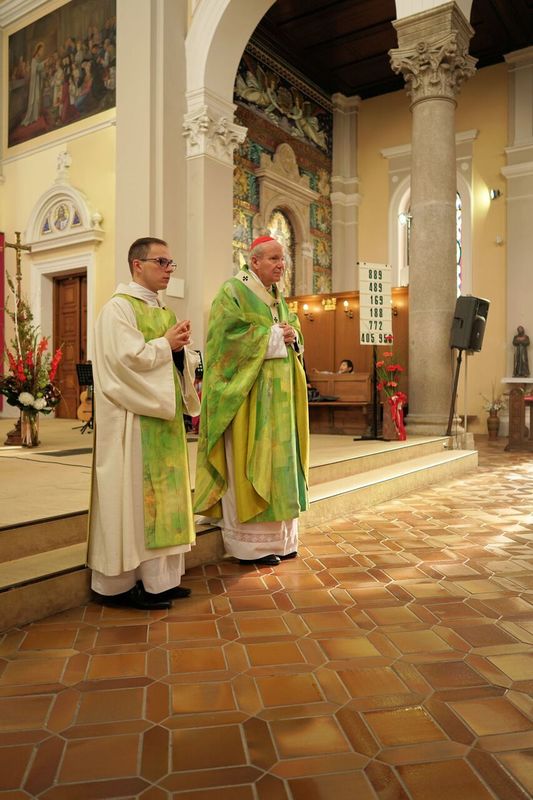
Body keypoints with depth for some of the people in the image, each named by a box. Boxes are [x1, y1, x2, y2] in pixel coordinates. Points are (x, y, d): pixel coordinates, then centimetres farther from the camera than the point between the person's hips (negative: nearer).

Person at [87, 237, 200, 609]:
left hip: (164, 414, 8)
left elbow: (178, 360, 18)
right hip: (134, 418, -8)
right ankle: (123, 583, 9)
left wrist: (182, 347, -2)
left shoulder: (164, 310, 18)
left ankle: (158, 576, 19)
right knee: (134, 493, -3)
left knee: (163, 491, 9)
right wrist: (166, 344, -9)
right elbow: (127, 357, -19)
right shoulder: (119, 307, -7)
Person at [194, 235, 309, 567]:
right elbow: (229, 337, -18)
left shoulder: (277, 297, 19)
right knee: (249, 464, -6)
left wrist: (292, 335, -3)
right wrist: (273, 336, -14)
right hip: (249, 395, -8)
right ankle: (249, 543, 4)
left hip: (277, 395, 8)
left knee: (277, 460, 9)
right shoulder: (234, 292, -5)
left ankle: (277, 536, 18)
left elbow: (292, 332, 20)